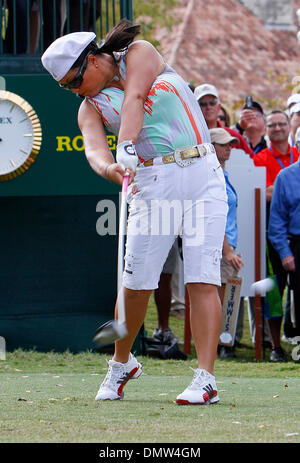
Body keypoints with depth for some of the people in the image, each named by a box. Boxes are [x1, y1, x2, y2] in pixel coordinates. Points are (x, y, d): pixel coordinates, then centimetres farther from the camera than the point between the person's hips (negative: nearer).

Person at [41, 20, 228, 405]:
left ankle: (206, 379, -13)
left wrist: (127, 145, -33)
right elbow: (95, 149, -14)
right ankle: (122, 364, 21)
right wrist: (109, 168, -38)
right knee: (136, 281, -3)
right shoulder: (90, 107, 6)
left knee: (202, 279, -10)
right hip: (152, 183, 2)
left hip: (202, 175, -2)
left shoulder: (140, 53, 4)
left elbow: (134, 97, -16)